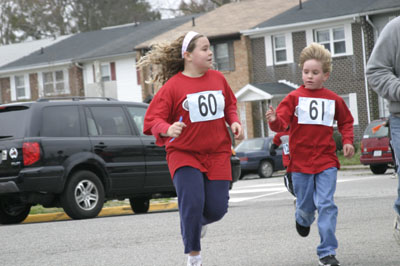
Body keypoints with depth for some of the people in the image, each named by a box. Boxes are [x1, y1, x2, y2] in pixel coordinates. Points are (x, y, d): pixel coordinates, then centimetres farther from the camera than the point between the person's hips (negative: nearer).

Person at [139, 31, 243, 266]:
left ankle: (198, 222, 36)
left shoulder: (218, 79, 5)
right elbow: (153, 119, -10)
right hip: (184, 153, -4)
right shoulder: (173, 86, -9)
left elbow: (230, 105, 21)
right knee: (192, 203, -18)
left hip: (217, 153, 4)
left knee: (217, 208, -2)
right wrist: (167, 129, -31)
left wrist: (234, 122, 1)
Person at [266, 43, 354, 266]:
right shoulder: (294, 97, -2)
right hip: (300, 161, 0)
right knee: (306, 204, 9)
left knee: (326, 204, -8)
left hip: (326, 161, 0)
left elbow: (346, 121, 20)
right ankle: (303, 219, 47)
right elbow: (282, 123, -10)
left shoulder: (333, 99, 4)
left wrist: (348, 141, 5)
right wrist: (275, 120, -32)